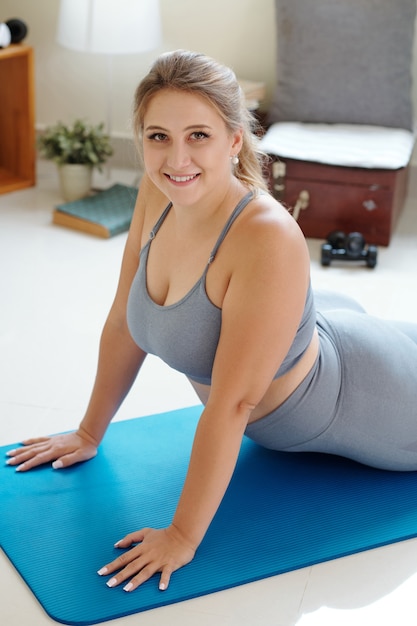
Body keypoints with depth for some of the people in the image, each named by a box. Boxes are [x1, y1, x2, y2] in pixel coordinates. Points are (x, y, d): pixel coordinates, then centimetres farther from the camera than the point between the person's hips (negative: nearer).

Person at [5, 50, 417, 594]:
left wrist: (182, 537, -31)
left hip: (351, 400, -6)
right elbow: (124, 324, -8)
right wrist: (89, 433, 1)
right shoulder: (157, 194, -19)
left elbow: (231, 405, -37)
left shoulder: (269, 239, -41)